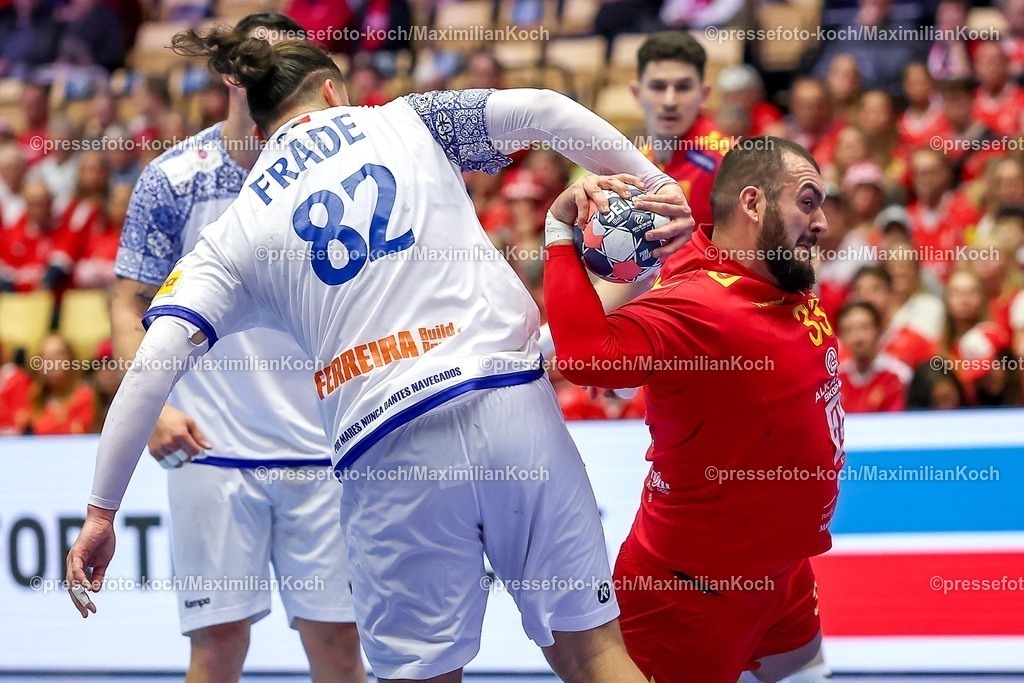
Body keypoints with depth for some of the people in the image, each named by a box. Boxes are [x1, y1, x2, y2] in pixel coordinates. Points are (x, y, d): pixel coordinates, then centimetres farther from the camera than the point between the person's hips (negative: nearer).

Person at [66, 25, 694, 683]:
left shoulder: (234, 233, 13)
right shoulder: (406, 122, 14)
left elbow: (155, 362, 4)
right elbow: (544, 110, 5)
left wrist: (102, 511, 6)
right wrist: (654, 183, 11)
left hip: (388, 452, 0)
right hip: (512, 402, 0)